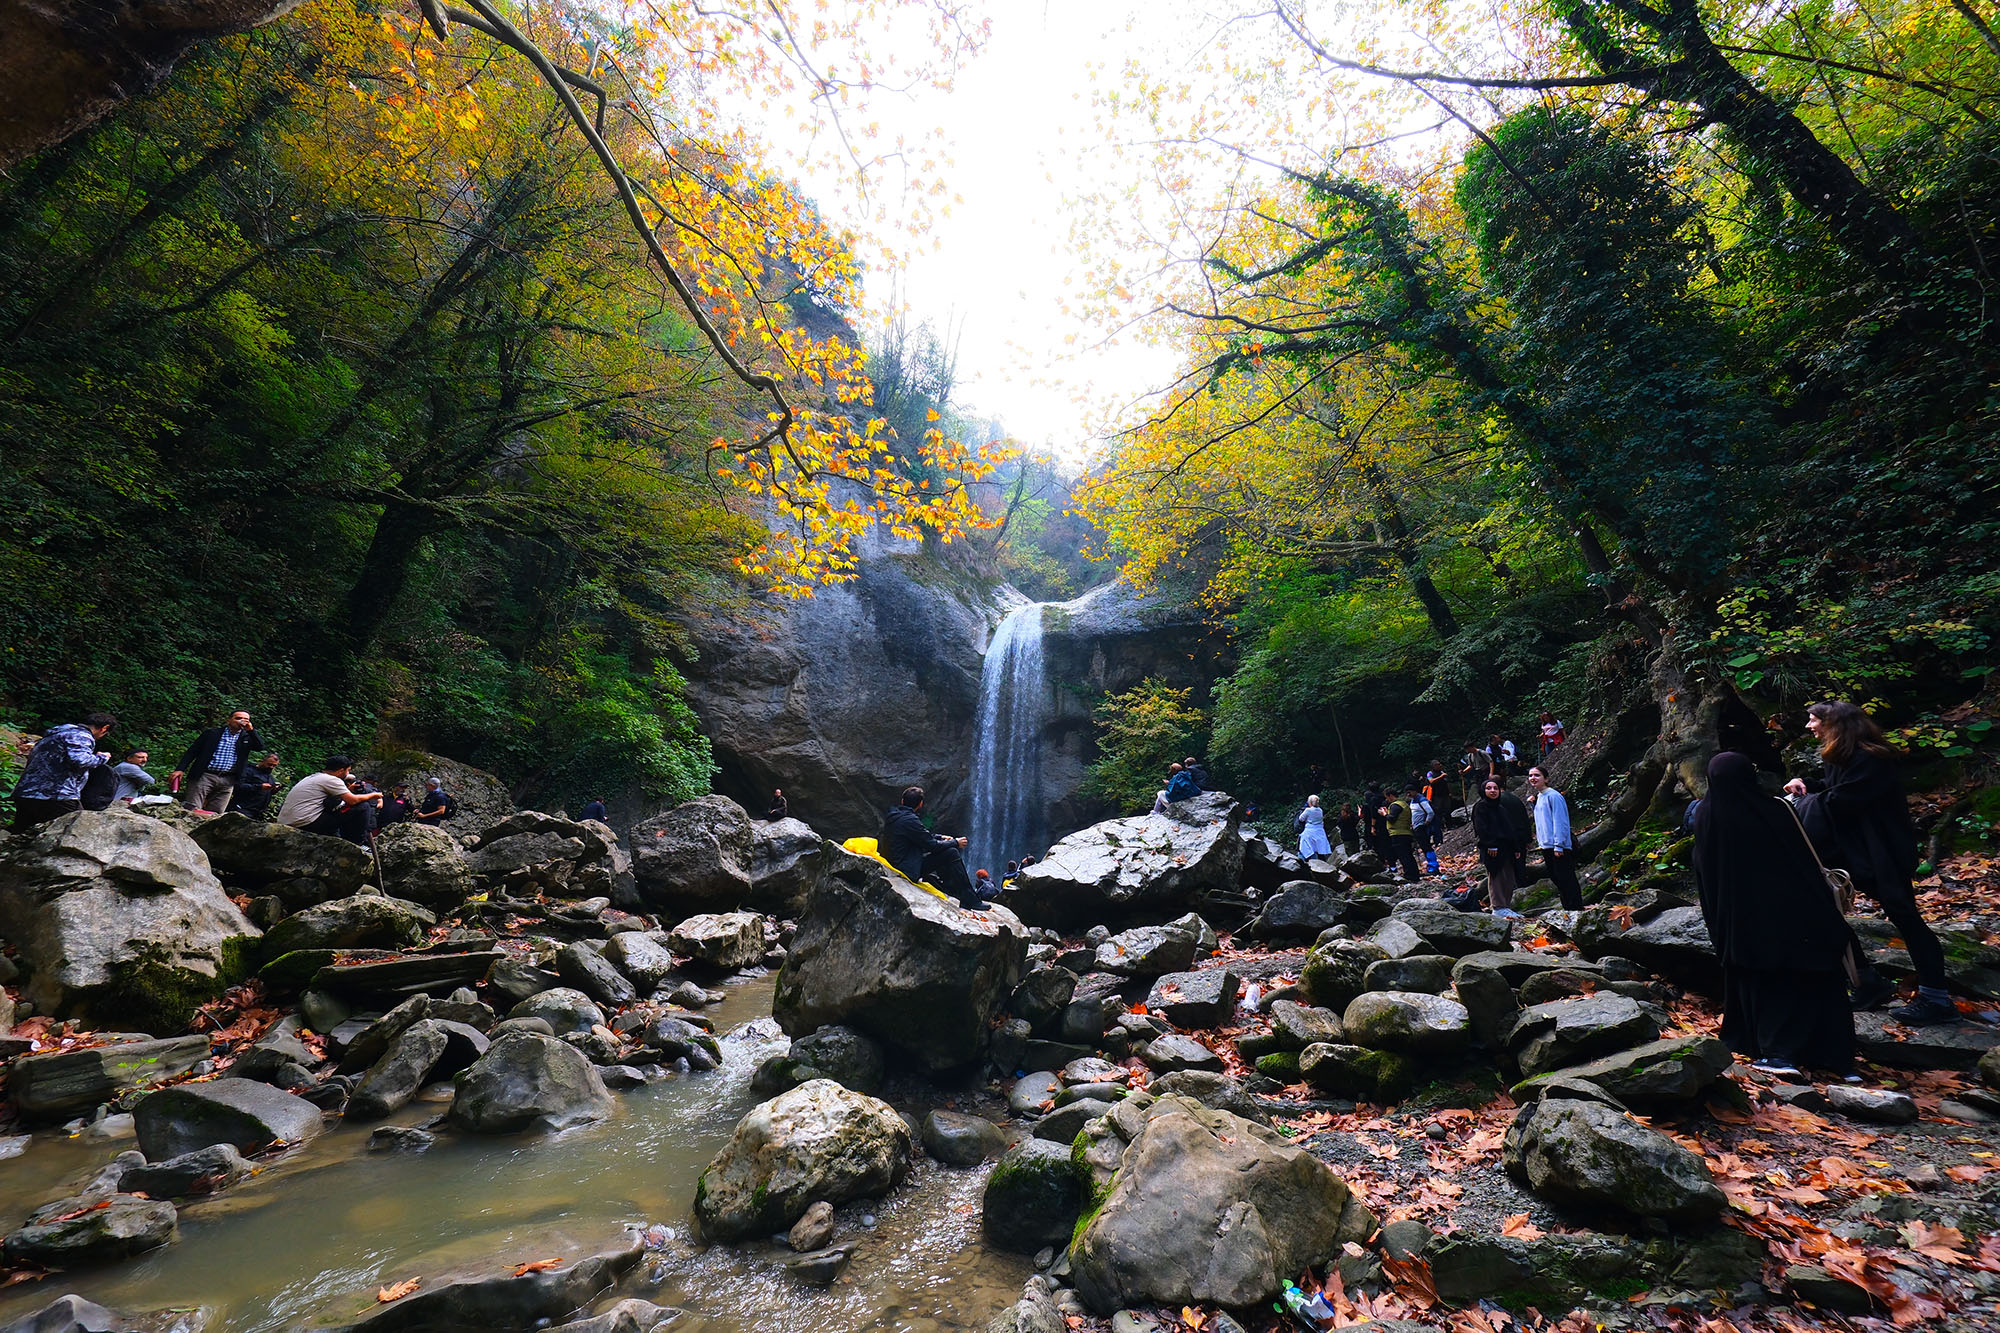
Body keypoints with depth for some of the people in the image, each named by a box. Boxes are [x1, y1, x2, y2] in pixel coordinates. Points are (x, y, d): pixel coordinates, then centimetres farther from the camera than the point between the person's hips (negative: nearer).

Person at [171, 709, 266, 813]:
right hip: (204, 776, -2)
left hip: (227, 781, 2)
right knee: (191, 810, -8)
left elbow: (260, 746, -4)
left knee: (216, 813, 1)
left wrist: (251, 730, -12)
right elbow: (193, 751, 7)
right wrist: (180, 769, -3)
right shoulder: (212, 733, 8)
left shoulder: (247, 737, 12)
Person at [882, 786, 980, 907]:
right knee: (952, 853, -12)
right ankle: (970, 901, -8)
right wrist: (955, 843, -2)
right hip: (908, 869, -10)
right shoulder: (909, 820, -22)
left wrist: (940, 837, 17)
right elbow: (931, 845, -16)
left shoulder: (892, 815, 8)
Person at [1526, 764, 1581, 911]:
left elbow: (1560, 822, -16)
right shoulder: (1538, 797, 15)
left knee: (1566, 879, -6)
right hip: (1546, 847, 9)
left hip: (1558, 847, -9)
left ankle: (1576, 909, -2)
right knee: (1556, 878, 13)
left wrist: (1558, 846, -19)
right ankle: (1567, 908, 21)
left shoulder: (1553, 796, -12)